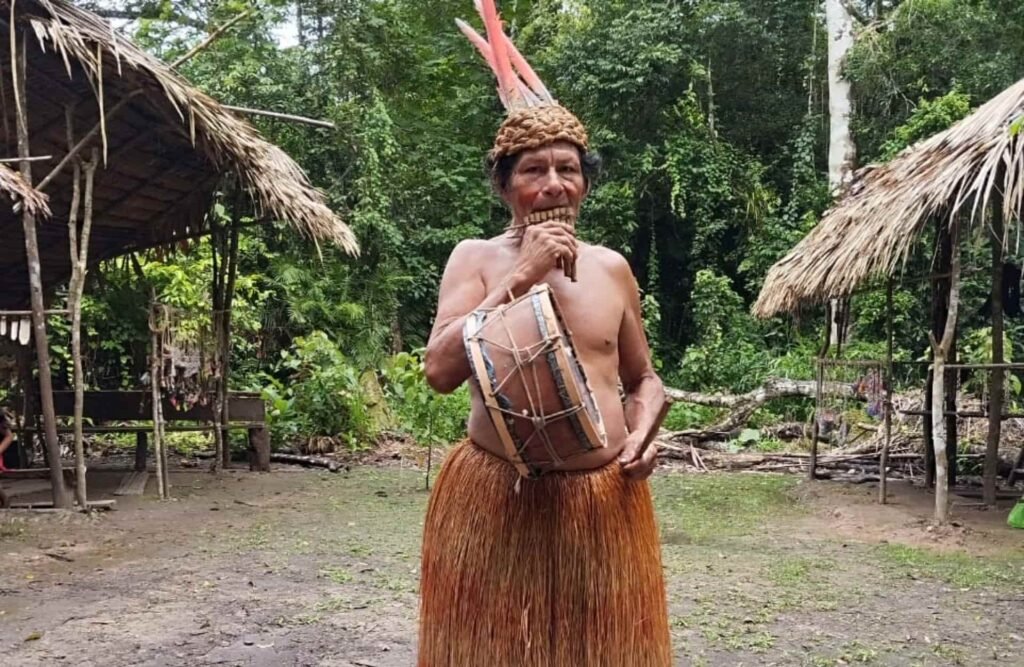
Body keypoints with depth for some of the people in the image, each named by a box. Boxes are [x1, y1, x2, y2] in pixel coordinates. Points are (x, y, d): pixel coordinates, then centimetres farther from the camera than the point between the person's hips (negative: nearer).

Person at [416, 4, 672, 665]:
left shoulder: (612, 267, 8)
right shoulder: (477, 257, 0)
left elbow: (644, 378, 18)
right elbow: (440, 370, -14)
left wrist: (644, 430, -4)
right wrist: (520, 275, -16)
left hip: (604, 502, 3)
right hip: (495, 502, -2)